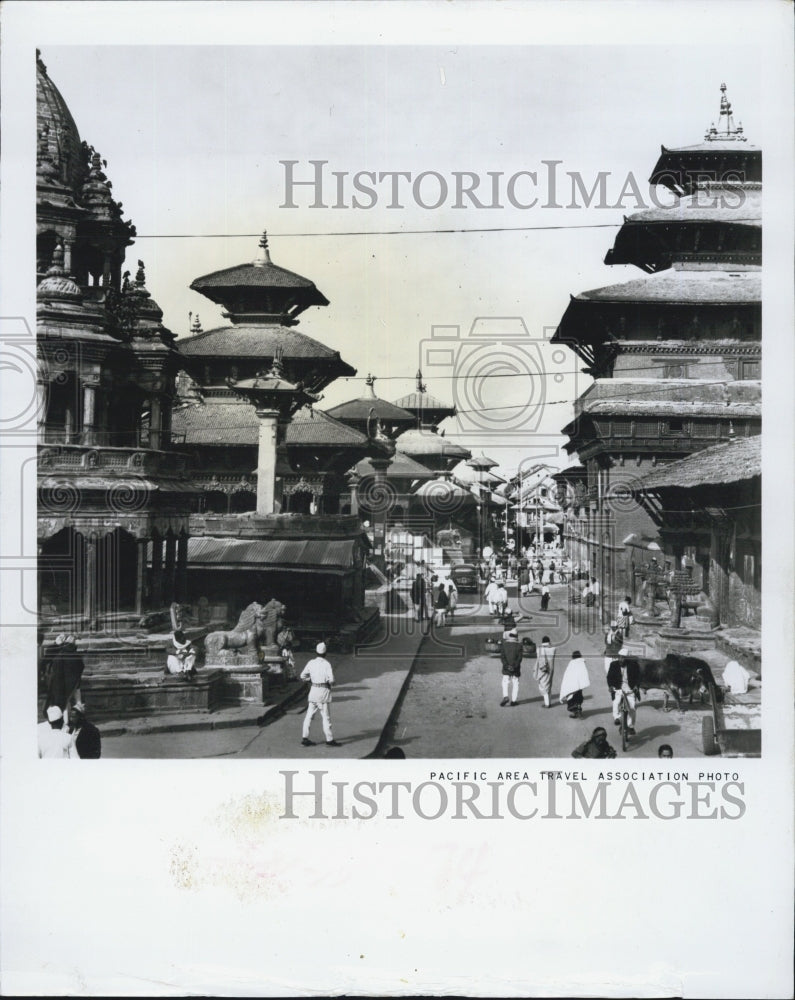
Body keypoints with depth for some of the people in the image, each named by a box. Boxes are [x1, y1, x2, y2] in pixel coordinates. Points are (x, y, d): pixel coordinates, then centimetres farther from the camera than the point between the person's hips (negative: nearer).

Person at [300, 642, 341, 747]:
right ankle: (329, 739, 4)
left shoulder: (311, 663, 3)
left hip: (313, 690, 5)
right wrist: (331, 684, 6)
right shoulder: (327, 664, -10)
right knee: (325, 716, 1)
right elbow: (331, 679, -16)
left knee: (309, 715, 9)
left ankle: (305, 738, 9)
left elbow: (303, 676, 8)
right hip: (324, 691, -5)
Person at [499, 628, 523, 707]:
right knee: (515, 683, 9)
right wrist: (514, 666, -16)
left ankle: (505, 696, -9)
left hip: (506, 668, 0)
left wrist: (507, 665, -15)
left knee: (505, 682, 11)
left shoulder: (504, 644, -3)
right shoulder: (519, 645, -4)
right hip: (516, 669, 0)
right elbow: (520, 657, -12)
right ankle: (514, 700, 9)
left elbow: (502, 656, -11)